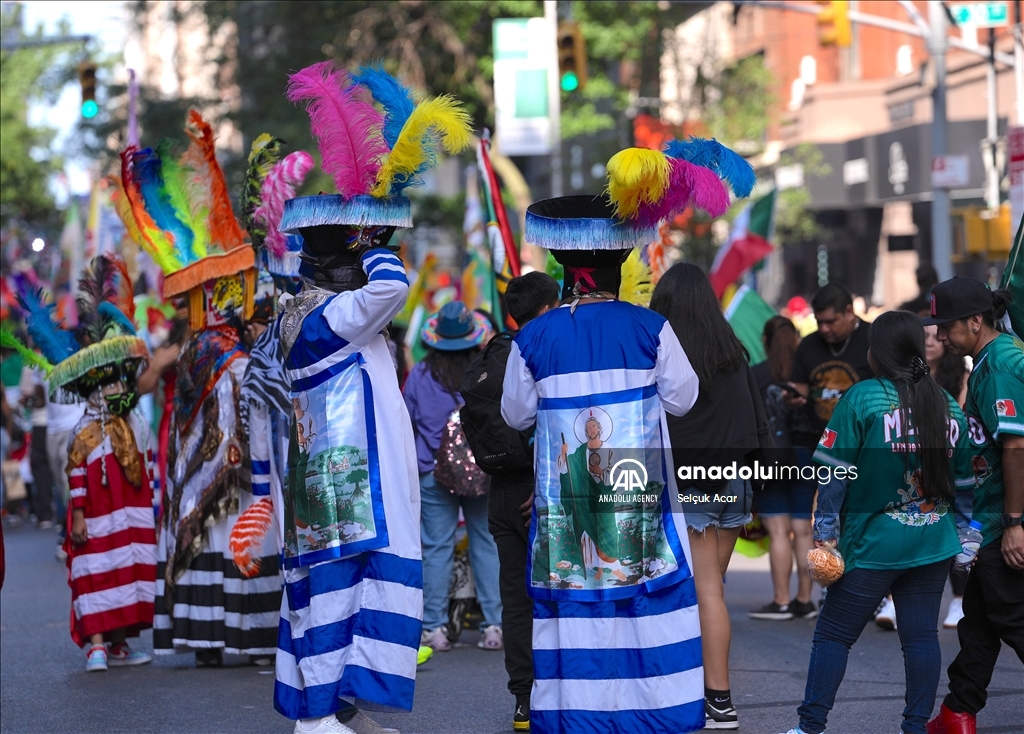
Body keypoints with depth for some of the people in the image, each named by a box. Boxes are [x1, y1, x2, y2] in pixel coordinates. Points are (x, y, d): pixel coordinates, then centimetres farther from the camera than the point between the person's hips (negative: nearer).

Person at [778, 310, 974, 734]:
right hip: (933, 545, 4)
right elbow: (964, 481, 12)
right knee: (921, 636, 8)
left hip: (874, 544, -4)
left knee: (833, 634, 3)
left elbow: (834, 472, -10)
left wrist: (825, 534, -6)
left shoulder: (862, 398, -10)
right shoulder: (948, 406, 6)